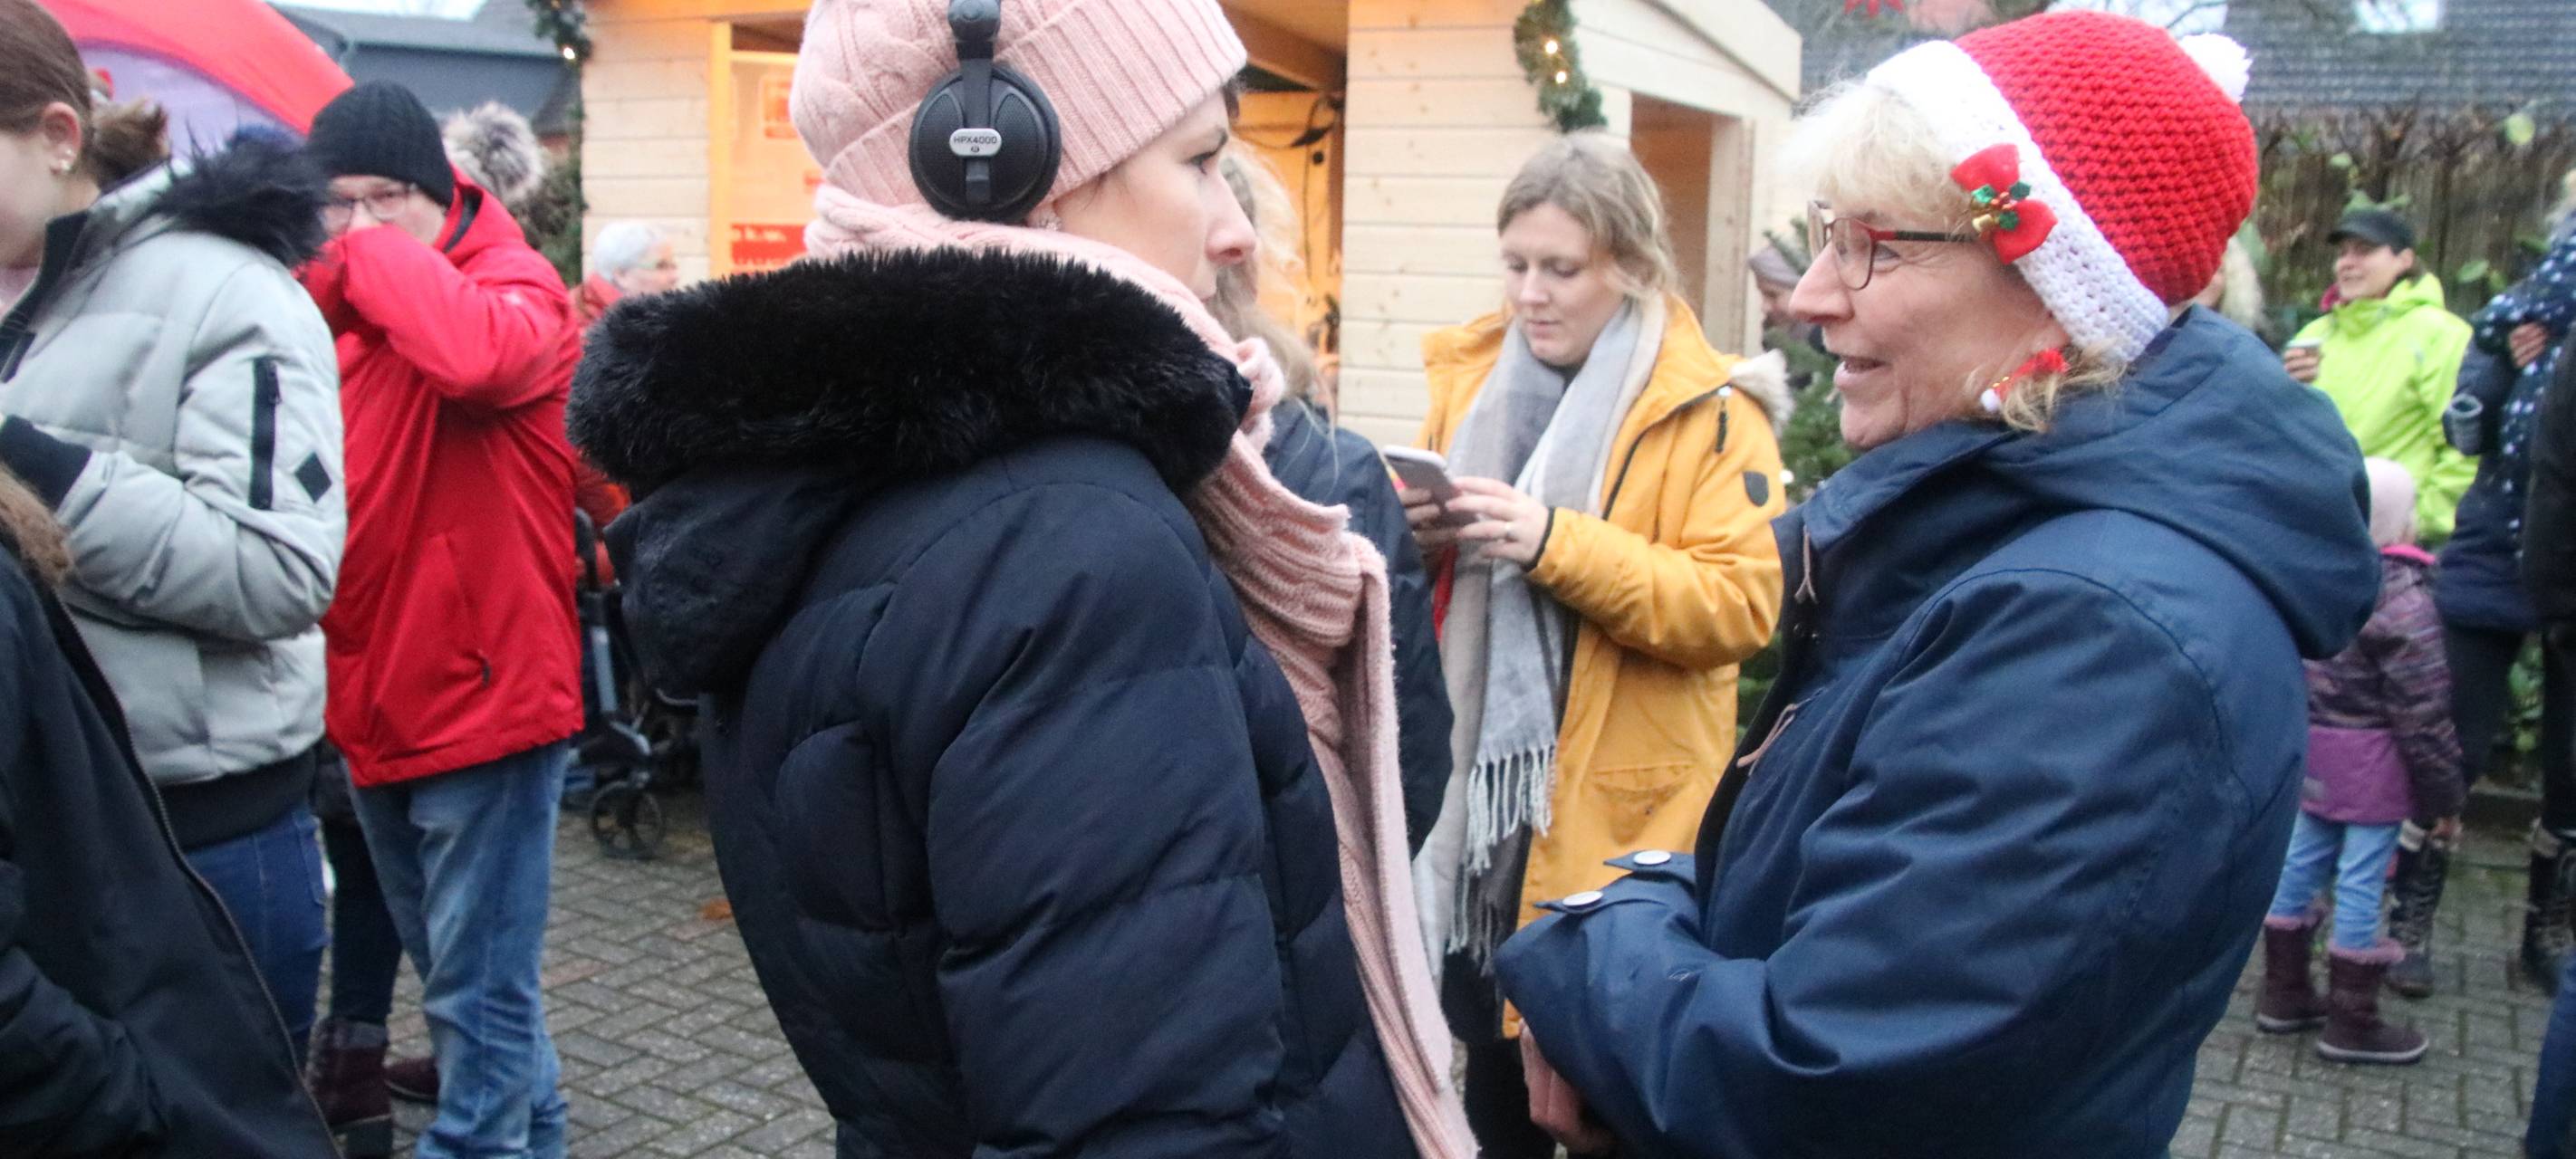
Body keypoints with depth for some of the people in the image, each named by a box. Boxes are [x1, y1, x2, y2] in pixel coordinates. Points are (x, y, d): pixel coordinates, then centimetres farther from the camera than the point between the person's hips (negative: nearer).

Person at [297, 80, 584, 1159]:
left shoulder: (513, 290, -11)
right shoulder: (342, 313, 10)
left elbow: (472, 353, -35)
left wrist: (373, 252, -22)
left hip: (480, 698, -8)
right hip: (378, 705, 8)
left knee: (477, 987, -1)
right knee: (458, 973, 21)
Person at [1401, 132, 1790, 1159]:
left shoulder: (1708, 410, -9)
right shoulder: (1472, 379, 6)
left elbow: (1740, 605, -18)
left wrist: (1559, 543, -26)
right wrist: (1417, 534, -7)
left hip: (1620, 810, -5)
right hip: (1481, 785, 5)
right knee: (1492, 1070, 18)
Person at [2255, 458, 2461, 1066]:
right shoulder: (2403, 599, -19)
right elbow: (2423, 715, -16)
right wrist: (2445, 797, -7)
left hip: (2312, 753, 8)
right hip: (2372, 765, -7)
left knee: (2301, 865, 15)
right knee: (2361, 883, 1)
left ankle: (2285, 993, 27)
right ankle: (2351, 1024, 11)